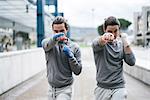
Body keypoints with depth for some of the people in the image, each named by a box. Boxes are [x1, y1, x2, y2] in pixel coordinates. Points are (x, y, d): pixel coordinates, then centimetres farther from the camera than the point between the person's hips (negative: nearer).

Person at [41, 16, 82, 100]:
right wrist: (54, 38, -49)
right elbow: (45, 44, -28)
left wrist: (70, 55, -17)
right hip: (51, 88, 3)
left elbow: (77, 71, -4)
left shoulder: (74, 47, -3)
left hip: (65, 89, -3)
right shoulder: (50, 43, -1)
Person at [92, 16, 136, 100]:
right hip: (102, 88, -1)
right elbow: (96, 44, -30)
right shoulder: (99, 42, -4)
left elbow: (131, 62, -4)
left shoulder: (121, 44, 6)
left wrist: (125, 41, -11)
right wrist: (104, 38, -53)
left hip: (119, 88, 1)